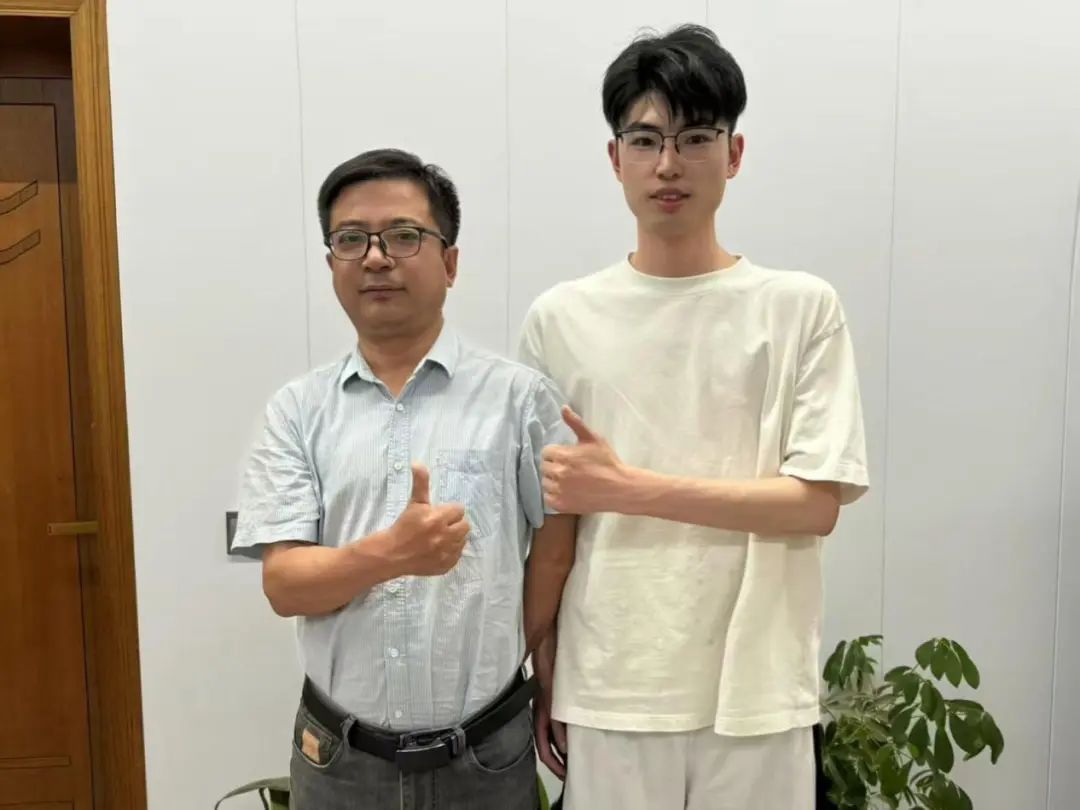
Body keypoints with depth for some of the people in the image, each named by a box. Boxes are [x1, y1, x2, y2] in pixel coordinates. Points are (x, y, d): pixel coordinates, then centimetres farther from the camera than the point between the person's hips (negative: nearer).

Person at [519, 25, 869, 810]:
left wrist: (626, 487, -16)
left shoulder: (802, 308, -3)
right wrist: (546, 681, 6)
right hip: (610, 690, 1)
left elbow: (816, 504, -9)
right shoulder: (560, 318, 0)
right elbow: (546, 527, 4)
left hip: (757, 692, 0)